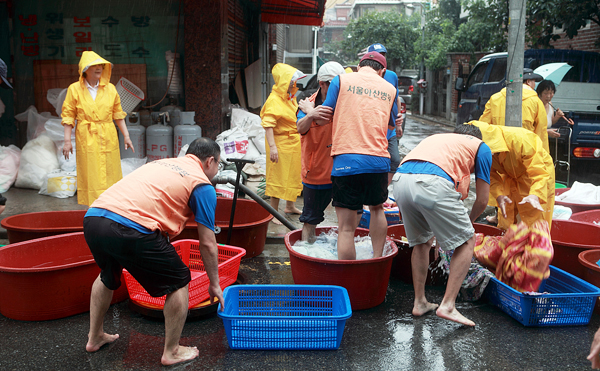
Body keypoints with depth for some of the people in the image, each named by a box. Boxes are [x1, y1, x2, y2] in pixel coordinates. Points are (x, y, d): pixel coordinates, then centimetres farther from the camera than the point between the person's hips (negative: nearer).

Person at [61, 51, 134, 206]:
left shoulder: (110, 88, 8)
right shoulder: (74, 89, 1)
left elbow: (118, 114, 13)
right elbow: (68, 116, 2)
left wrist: (126, 136, 9)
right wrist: (67, 140, -4)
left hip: (108, 139, 2)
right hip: (86, 139, -2)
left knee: (110, 174, 5)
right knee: (90, 176, -2)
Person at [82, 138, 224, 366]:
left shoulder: (161, 163, 29)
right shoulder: (202, 185, 8)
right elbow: (207, 244, 8)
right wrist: (214, 284, 22)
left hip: (92, 218, 8)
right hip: (130, 229, -8)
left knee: (108, 276, 36)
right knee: (178, 282, 13)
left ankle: (94, 338, 48)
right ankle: (172, 352, 24)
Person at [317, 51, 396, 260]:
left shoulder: (341, 80, 6)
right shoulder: (389, 89, 14)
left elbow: (322, 119, 6)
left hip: (346, 159, -3)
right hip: (379, 160, 3)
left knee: (346, 227, -1)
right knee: (377, 208, 28)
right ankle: (377, 260, 31)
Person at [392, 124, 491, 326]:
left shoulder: (434, 138, 41)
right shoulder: (480, 146, 27)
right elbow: (482, 200, 22)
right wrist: (467, 222, 43)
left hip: (400, 180, 6)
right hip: (433, 182, -6)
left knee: (421, 242, 26)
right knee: (466, 242, 13)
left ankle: (419, 302, 30)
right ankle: (447, 305, 8)